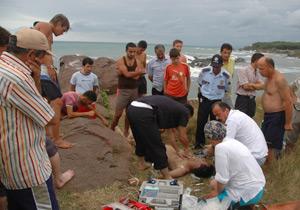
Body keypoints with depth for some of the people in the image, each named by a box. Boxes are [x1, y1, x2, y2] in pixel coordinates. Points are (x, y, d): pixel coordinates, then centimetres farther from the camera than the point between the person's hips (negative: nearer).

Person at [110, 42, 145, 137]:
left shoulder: (138, 62, 2)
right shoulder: (121, 61, -7)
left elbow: (136, 77, -10)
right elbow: (127, 74, -20)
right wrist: (140, 71, -14)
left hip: (134, 90, 4)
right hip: (123, 90, -4)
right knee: (118, 113, -5)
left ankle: (126, 131, 27)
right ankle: (111, 130, 15)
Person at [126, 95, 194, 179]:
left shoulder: (173, 107, 35)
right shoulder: (185, 112, 15)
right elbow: (182, 137, 17)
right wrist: (187, 149, 38)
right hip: (144, 113, -9)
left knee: (141, 141, 29)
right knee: (157, 147, 3)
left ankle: (142, 164, 48)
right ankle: (167, 177, 13)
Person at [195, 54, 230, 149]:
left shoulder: (226, 75, -12)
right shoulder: (204, 71, -12)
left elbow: (225, 89, 6)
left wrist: (218, 95, 7)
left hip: (217, 102, 0)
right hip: (204, 100, 0)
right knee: (201, 122, 2)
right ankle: (199, 142, 17)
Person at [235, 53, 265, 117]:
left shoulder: (257, 73, 10)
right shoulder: (243, 70, -10)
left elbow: (262, 86, -1)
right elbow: (246, 86, -15)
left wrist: (251, 84, -15)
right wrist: (257, 85, -2)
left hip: (252, 100, 7)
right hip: (242, 99, -7)